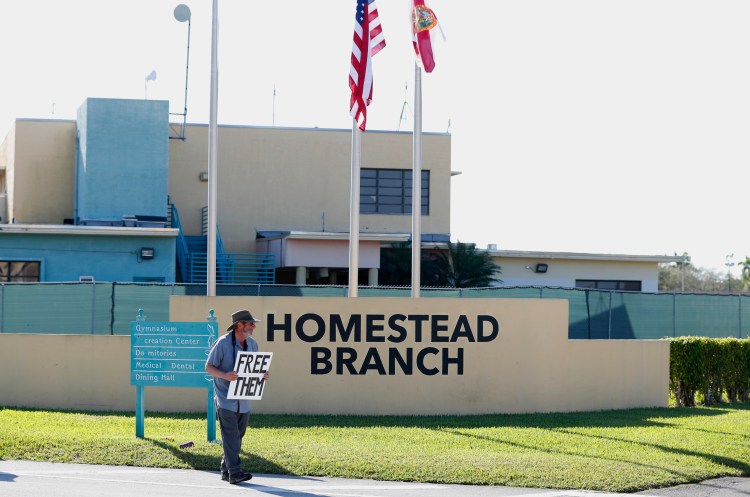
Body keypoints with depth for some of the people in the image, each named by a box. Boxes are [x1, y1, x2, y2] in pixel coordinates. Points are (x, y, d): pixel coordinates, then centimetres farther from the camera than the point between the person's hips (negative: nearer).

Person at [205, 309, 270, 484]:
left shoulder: (252, 344, 9)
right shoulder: (223, 343, -10)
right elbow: (208, 367, -7)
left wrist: (262, 375, -3)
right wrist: (224, 375, -24)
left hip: (244, 400, 7)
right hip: (225, 398, -7)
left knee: (237, 437, 10)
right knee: (230, 437, -11)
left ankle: (226, 471, 19)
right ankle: (234, 473, -15)